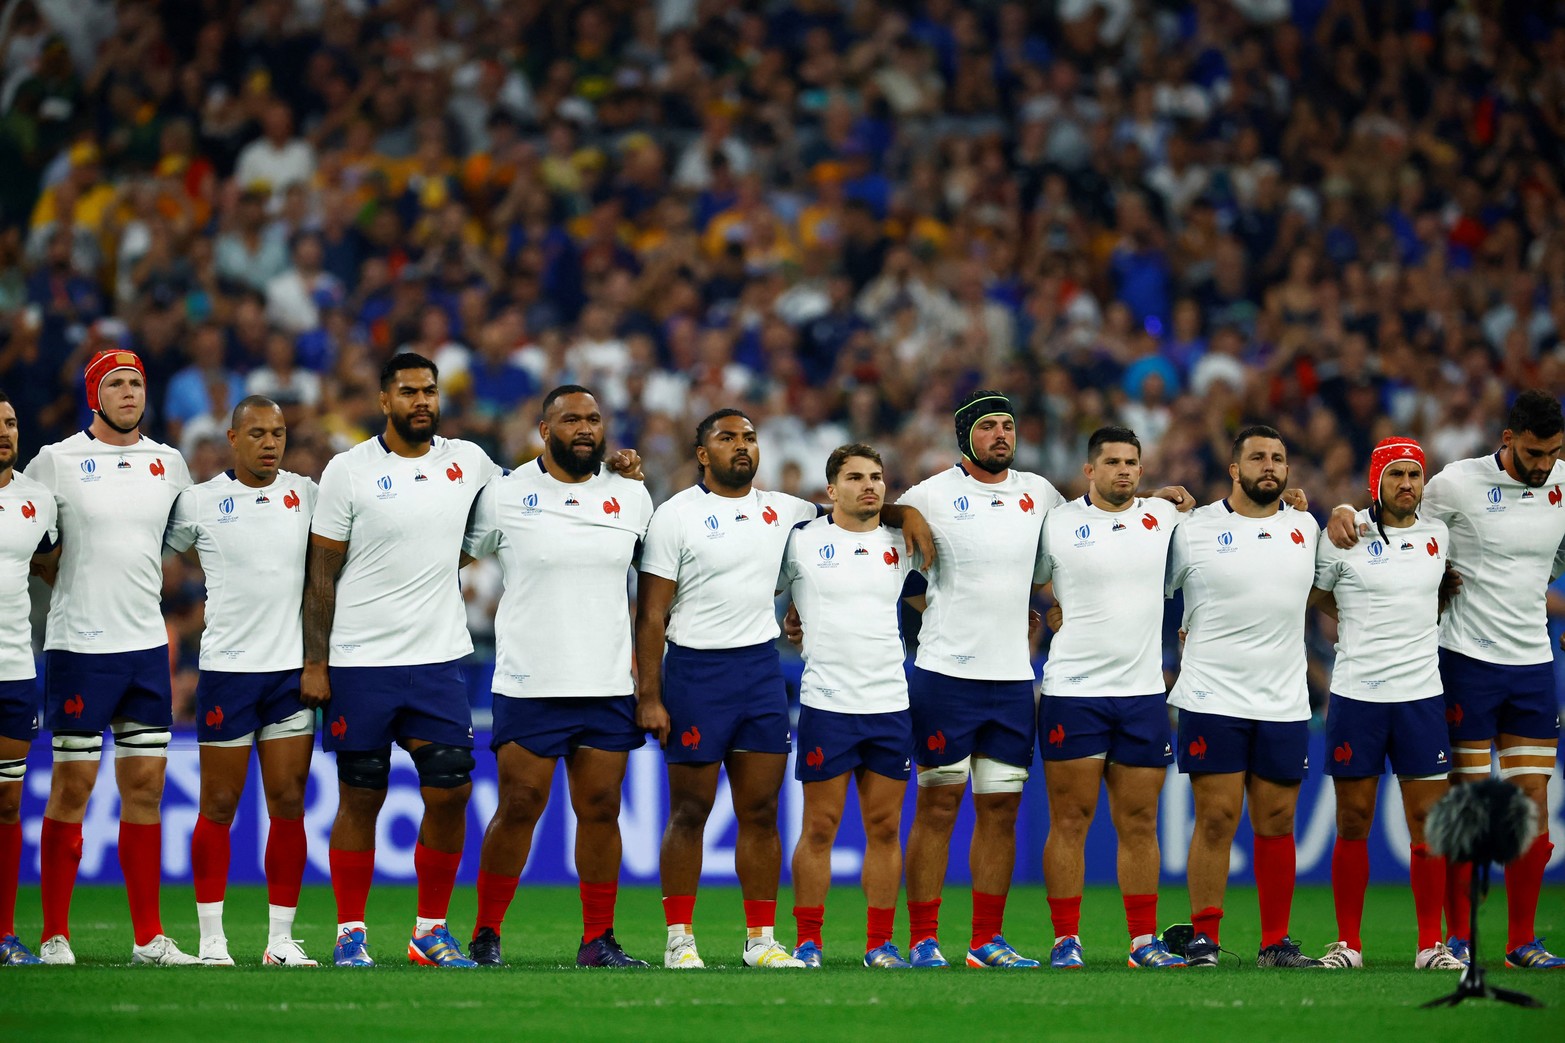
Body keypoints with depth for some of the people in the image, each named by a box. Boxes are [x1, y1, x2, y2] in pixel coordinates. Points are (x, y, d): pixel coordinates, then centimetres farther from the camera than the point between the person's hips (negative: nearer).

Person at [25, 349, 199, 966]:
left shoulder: (169, 465, 10)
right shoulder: (57, 462, -4)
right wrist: (78, 583, -1)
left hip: (147, 644, 4)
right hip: (78, 644, -4)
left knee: (145, 786, 5)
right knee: (73, 784, -3)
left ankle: (149, 937, 9)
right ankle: (55, 935, 3)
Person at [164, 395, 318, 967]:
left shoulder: (305, 494, 6)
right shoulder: (199, 502, -1)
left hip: (292, 667, 3)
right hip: (227, 667, -3)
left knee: (288, 806, 2)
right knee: (218, 807, 1)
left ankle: (281, 940, 9)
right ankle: (212, 942, 6)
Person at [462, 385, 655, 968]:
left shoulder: (631, 497, 9)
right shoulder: (505, 496, -1)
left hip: (610, 686, 3)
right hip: (528, 684, -3)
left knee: (601, 810, 2)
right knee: (519, 808, -4)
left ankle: (599, 940, 9)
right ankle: (486, 935, 9)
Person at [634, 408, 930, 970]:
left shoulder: (780, 510, 10)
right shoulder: (676, 516, -4)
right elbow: (651, 615, -6)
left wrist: (905, 514, 7)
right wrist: (648, 696, -12)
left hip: (762, 670, 4)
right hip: (696, 670, -4)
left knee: (760, 811, 4)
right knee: (690, 812, -1)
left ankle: (761, 938, 9)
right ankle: (679, 938, 5)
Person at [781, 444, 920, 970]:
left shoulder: (901, 542, 9)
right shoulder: (801, 541, 1)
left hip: (890, 704, 3)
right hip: (826, 704, -3)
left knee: (885, 828, 4)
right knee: (819, 828, -2)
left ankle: (880, 943, 9)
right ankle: (808, 942, 4)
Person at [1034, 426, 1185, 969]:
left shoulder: (1163, 515, 8)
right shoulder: (1056, 523, -1)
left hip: (1144, 691, 3)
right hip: (1072, 693, -3)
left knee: (1139, 823, 6)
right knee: (1070, 820, -2)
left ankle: (1144, 941, 10)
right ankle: (1066, 940, 3)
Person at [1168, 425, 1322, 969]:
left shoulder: (1306, 528, 9)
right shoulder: (1194, 529, -2)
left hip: (1285, 703, 3)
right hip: (1211, 699, -3)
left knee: (1277, 823, 5)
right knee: (1216, 820, -5)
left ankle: (1276, 943, 11)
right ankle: (1203, 939, 1)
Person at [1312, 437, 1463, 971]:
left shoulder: (1438, 536, 9)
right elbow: (1315, 596, 10)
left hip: (1421, 694, 3)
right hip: (1356, 695, -3)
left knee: (1428, 820, 0)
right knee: (1353, 822, 1)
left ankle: (1431, 944, 5)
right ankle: (1348, 943, 9)